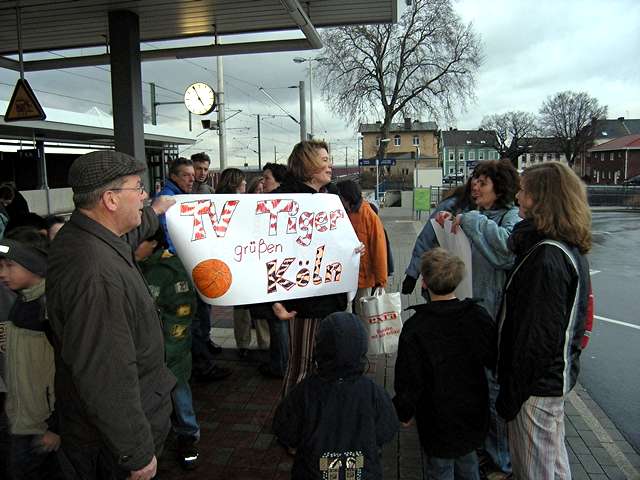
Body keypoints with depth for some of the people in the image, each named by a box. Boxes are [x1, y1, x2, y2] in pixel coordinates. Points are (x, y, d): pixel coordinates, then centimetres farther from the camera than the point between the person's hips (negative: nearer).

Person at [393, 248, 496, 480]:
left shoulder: (415, 328, -24)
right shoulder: (479, 316, -11)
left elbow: (409, 380, -17)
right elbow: (493, 359, 2)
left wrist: (404, 412, -1)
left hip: (437, 420, -4)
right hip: (474, 416, 5)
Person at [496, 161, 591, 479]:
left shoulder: (547, 257, -26)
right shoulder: (569, 248, 5)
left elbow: (538, 335, -26)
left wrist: (511, 393, -18)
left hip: (537, 382, -9)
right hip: (556, 374, 9)